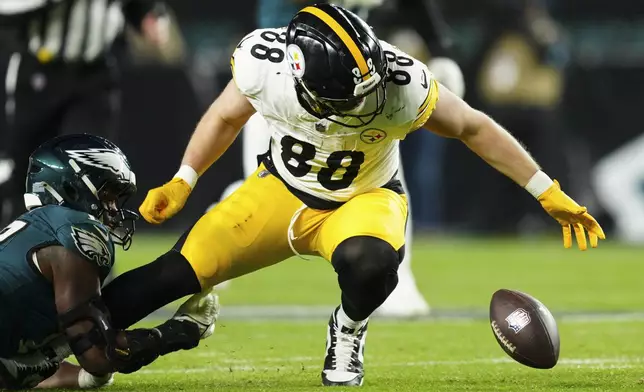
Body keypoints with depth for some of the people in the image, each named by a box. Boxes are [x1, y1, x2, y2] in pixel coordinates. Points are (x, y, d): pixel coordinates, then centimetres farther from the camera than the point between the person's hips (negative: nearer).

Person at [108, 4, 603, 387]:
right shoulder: (263, 64, -27)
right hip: (282, 191, 2)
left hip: (363, 200, -2)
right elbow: (226, 118, -3)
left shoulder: (403, 86, -33)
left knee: (369, 265, -35)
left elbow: (474, 128, -16)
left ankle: (348, 333, -1)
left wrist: (549, 194, -11)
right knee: (186, 266, -11)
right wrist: (181, 182, -2)